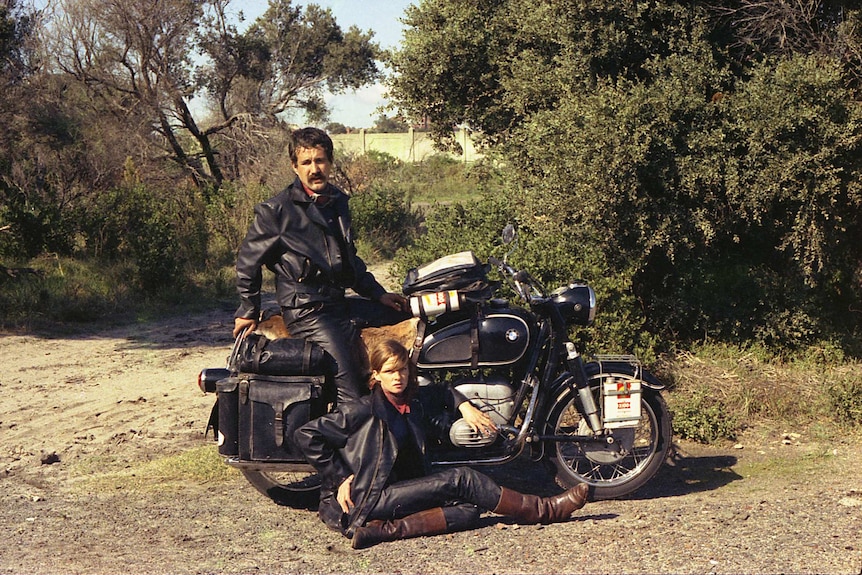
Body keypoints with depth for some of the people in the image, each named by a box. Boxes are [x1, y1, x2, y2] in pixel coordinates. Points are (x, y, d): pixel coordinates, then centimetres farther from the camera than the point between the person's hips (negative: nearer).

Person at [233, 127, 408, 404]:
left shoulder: (338, 202, 15)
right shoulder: (276, 210, -7)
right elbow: (248, 260, 2)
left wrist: (378, 294, 23)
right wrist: (248, 310, 6)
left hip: (339, 303, 8)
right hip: (306, 311, -8)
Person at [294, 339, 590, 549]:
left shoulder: (412, 408, 19)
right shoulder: (363, 410, -3)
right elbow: (306, 435, -6)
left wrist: (464, 406, 20)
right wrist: (340, 479, -8)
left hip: (396, 494, 8)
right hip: (361, 501, -8)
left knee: (467, 509, -17)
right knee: (460, 479, -15)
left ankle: (389, 529, -30)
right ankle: (545, 509, -9)